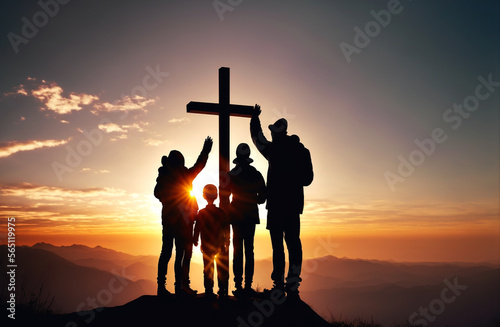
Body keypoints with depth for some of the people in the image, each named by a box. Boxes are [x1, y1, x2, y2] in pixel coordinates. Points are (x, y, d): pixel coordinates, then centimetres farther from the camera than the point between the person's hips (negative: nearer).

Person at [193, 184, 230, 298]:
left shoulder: (201, 213, -5)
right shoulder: (221, 212, 0)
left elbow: (197, 229, -4)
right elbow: (226, 229, 4)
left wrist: (195, 241, 8)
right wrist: (226, 242, 13)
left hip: (207, 246, -1)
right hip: (219, 245, 1)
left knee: (208, 268, 6)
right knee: (222, 269, 8)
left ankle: (209, 291, 5)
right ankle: (223, 292, 9)